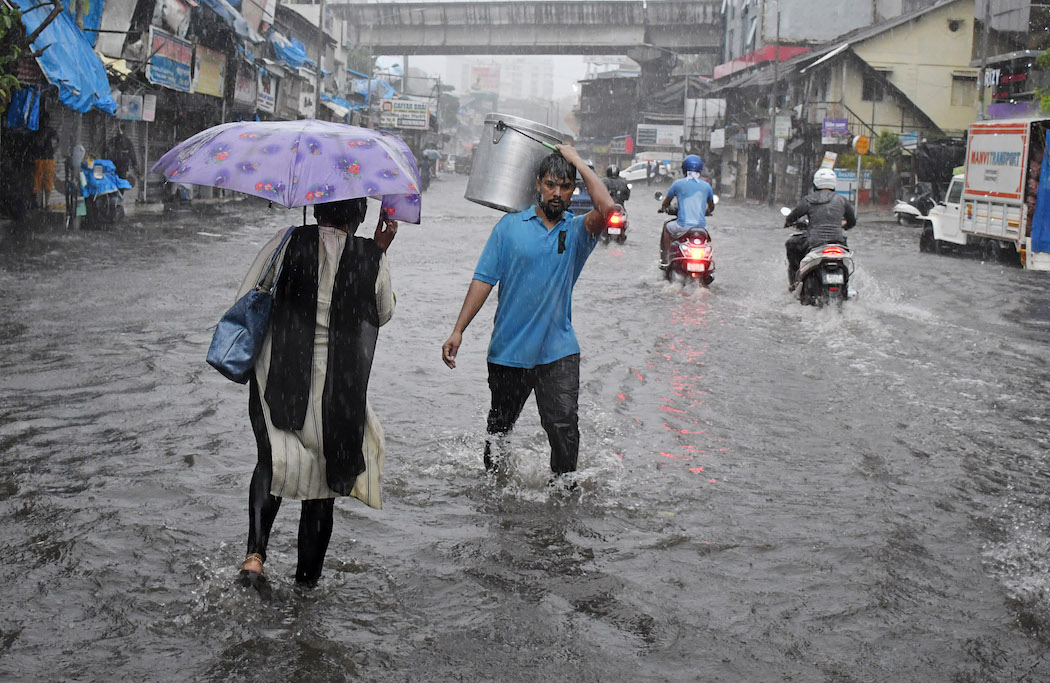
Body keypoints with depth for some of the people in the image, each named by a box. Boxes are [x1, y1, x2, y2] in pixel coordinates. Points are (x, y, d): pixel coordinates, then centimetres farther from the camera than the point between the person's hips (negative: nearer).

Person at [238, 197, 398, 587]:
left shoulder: (287, 243, -7)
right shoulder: (372, 259, -5)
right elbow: (383, 314, 13)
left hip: (278, 382, 0)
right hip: (337, 392, 0)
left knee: (272, 464, 21)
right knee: (322, 479, 15)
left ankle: (255, 553, 1)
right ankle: (307, 580, 23)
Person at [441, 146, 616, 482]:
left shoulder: (577, 231, 4)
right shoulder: (510, 226, 3)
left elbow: (607, 209, -18)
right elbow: (484, 280, 0)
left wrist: (577, 160, -9)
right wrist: (458, 331, -7)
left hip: (558, 351, -1)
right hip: (508, 350, 1)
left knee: (564, 427, -12)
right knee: (499, 428, 15)